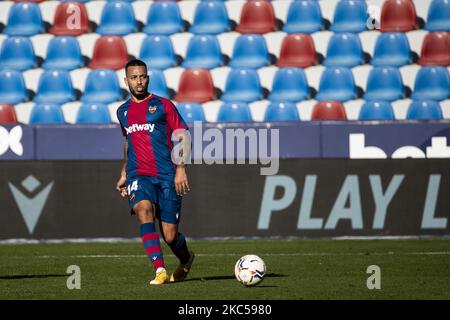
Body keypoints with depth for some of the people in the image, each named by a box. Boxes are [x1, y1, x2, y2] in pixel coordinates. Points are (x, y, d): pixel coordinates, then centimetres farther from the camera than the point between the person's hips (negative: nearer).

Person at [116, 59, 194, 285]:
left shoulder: (163, 105, 1)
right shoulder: (123, 111, 15)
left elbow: (182, 137, -1)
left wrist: (181, 168, -13)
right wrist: (124, 175, 27)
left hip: (167, 176, -3)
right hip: (138, 176, 3)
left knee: (170, 235, -2)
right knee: (144, 210, -29)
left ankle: (186, 260, 35)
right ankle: (160, 271, -33)